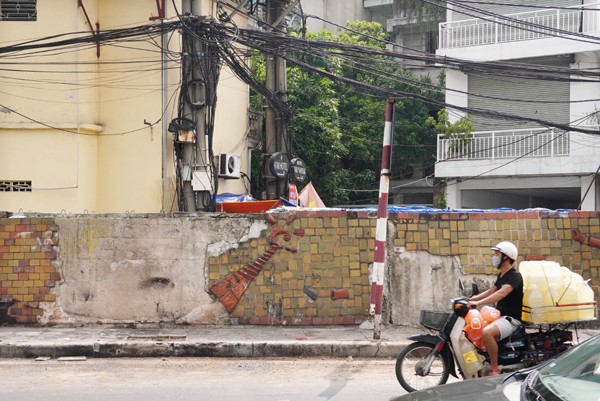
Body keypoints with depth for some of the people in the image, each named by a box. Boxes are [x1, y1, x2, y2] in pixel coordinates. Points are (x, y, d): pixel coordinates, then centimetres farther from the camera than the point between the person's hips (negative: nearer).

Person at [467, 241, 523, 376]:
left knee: (487, 332, -35)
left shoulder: (514, 276, -16)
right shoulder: (501, 275, 15)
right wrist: (469, 299, 12)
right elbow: (490, 291, 25)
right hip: (500, 316, 11)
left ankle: (494, 370, -28)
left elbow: (502, 293, -32)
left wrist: (478, 303, -41)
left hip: (511, 319, -11)